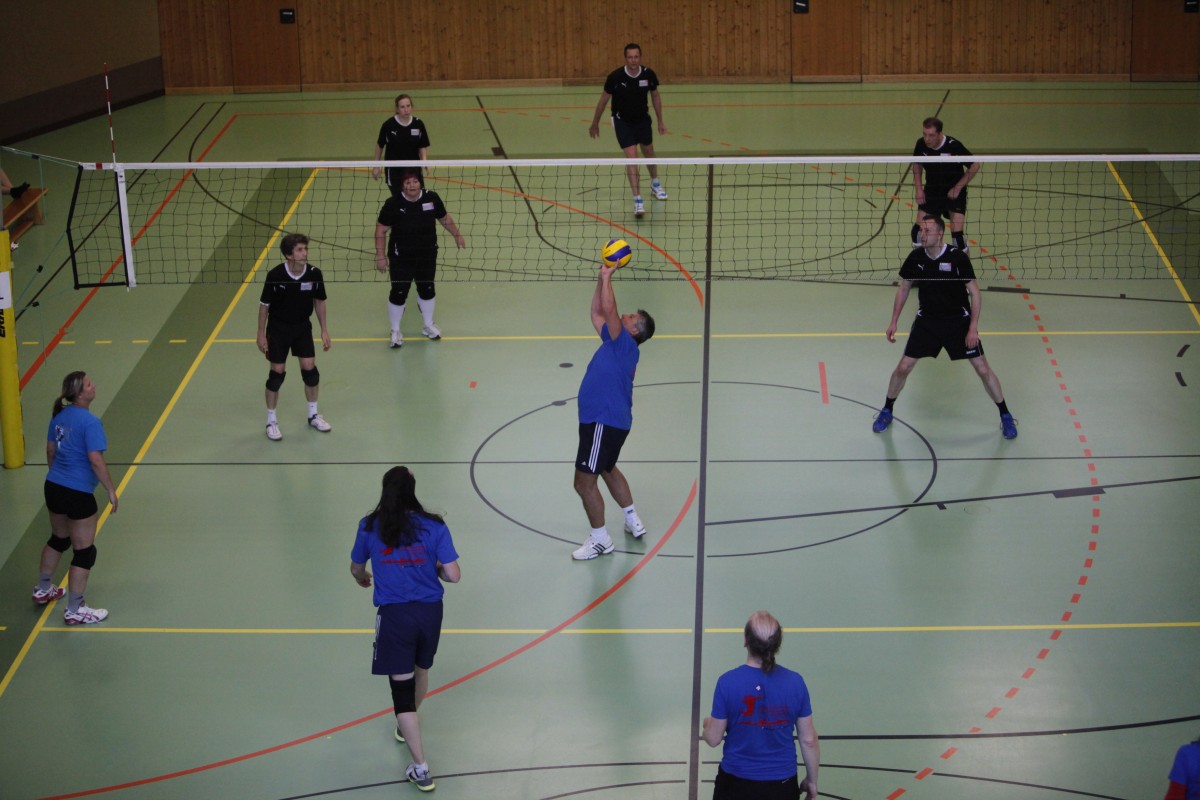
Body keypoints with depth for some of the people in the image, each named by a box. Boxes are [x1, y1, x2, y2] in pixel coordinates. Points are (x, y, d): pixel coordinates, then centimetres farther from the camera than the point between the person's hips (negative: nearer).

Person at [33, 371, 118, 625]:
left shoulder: (59, 416, 4)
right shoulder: (90, 422, -21)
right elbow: (96, 461, -22)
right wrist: (111, 491, -12)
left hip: (53, 487, 9)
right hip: (78, 495, -9)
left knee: (58, 539, 29)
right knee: (84, 551, 3)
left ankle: (42, 590, 44)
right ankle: (74, 610, 8)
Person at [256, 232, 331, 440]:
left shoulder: (314, 274, -15)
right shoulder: (275, 275, -22)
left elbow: (319, 302, 2)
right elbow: (264, 305, -9)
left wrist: (324, 330, 3)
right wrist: (261, 334, -6)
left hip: (302, 326, 3)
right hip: (278, 328, -2)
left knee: (309, 368, 0)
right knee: (277, 373, 0)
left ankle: (313, 415, 22)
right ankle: (271, 421, 15)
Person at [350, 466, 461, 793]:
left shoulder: (370, 527, -5)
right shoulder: (434, 526, -8)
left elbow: (356, 569, 11)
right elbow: (453, 575, -10)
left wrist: (363, 579, 35)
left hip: (393, 615, -2)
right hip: (429, 611, 2)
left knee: (402, 686, 1)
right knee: (420, 671, 28)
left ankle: (420, 768, -2)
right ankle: (406, 727, 56)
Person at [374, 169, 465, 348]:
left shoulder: (431, 198, -9)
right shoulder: (393, 204, -18)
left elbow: (445, 218, 9)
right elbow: (381, 229, -10)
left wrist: (457, 235, 19)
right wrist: (380, 255, -13)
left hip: (427, 255, 3)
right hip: (401, 258, -3)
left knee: (427, 289, 16)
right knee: (398, 293, 1)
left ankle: (428, 325, 40)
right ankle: (395, 331, 20)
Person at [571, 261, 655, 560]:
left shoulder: (625, 344, -15)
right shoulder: (618, 344, 10)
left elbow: (608, 310, -27)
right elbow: (597, 313, 18)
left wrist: (607, 277, -18)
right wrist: (601, 279, 9)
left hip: (605, 423, -11)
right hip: (601, 420, 11)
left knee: (584, 481, -6)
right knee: (607, 469, 28)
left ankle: (600, 540, 5)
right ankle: (633, 522, 39)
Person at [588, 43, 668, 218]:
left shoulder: (648, 74, -16)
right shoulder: (615, 77, -24)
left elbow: (655, 96, 3)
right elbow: (603, 100, -9)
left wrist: (660, 121, 8)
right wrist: (595, 123, 0)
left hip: (642, 119, 3)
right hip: (622, 121, -3)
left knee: (648, 152, 21)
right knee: (631, 157, -15)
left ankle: (655, 183, 49)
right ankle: (638, 200, -15)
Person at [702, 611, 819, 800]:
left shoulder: (728, 682, -15)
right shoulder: (795, 682, -10)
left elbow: (713, 739, -6)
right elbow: (808, 740, -2)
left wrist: (708, 725, 17)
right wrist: (812, 780, 13)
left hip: (736, 784, -1)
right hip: (782, 784, 1)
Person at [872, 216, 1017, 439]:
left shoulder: (958, 258, -20)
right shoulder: (915, 258, -10)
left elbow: (974, 293, -12)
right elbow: (903, 289, 6)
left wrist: (973, 328, -16)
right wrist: (894, 322, 4)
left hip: (959, 320, -2)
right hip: (927, 320, 2)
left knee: (982, 369, -3)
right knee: (903, 367, -2)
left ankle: (1005, 416, 14)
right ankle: (886, 412, 20)